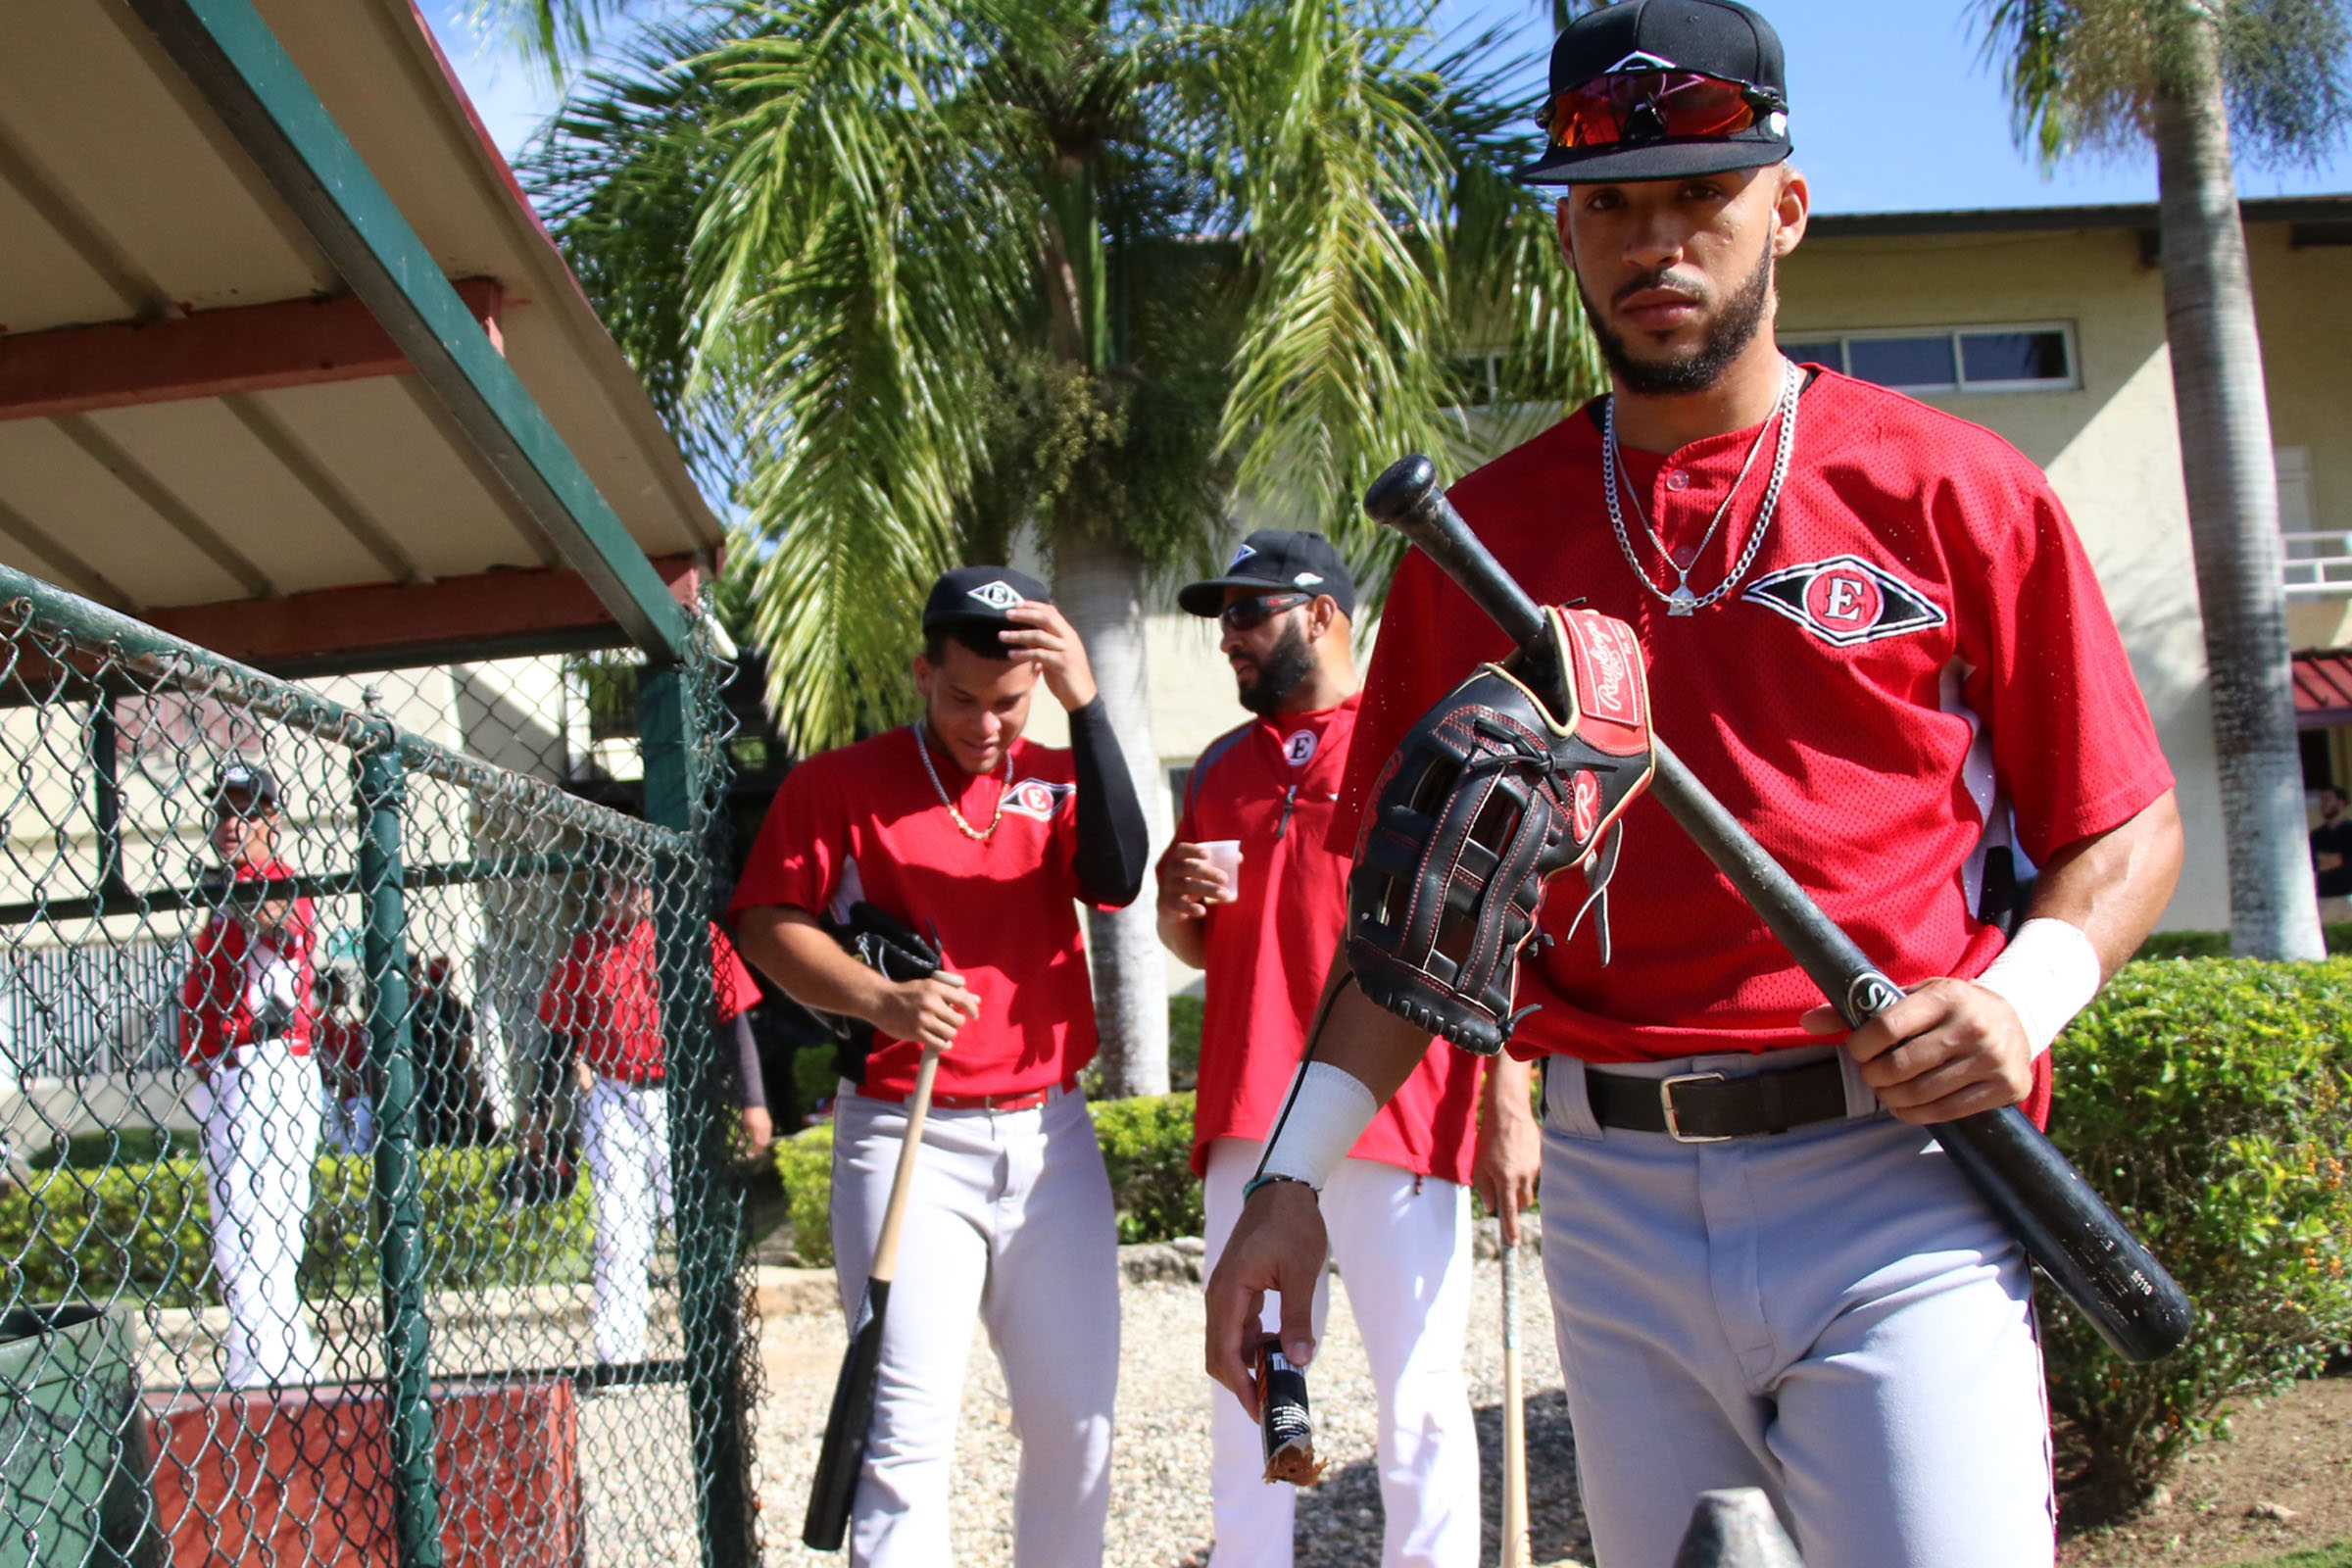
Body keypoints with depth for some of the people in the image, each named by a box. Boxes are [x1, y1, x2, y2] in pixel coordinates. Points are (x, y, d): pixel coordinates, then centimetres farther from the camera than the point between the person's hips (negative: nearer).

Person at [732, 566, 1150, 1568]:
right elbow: (766, 925, -3)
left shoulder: (1059, 780, 9)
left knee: (1076, 1422, 8)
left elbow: (1117, 879, -10)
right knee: (908, 1431, -7)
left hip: (1049, 1133, 3)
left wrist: (1087, 706, -18)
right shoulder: (841, 782, 2)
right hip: (902, 1138, -3)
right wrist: (882, 1000, -19)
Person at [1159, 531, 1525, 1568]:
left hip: (1398, 1127, -5)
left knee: (1419, 1410, -1)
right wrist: (1177, 909, 1)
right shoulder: (1221, 769, 17)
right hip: (1248, 1127, 5)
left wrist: (1509, 1114, -10)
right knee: (1244, 1406, 8)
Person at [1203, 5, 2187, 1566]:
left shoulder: (1957, 491, 1)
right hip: (1613, 1201, 3)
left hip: (1890, 1175, -2)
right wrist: (1292, 1178, 2)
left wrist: (2023, 994, -15)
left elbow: (2129, 827, 5)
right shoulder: (1483, 535, 8)